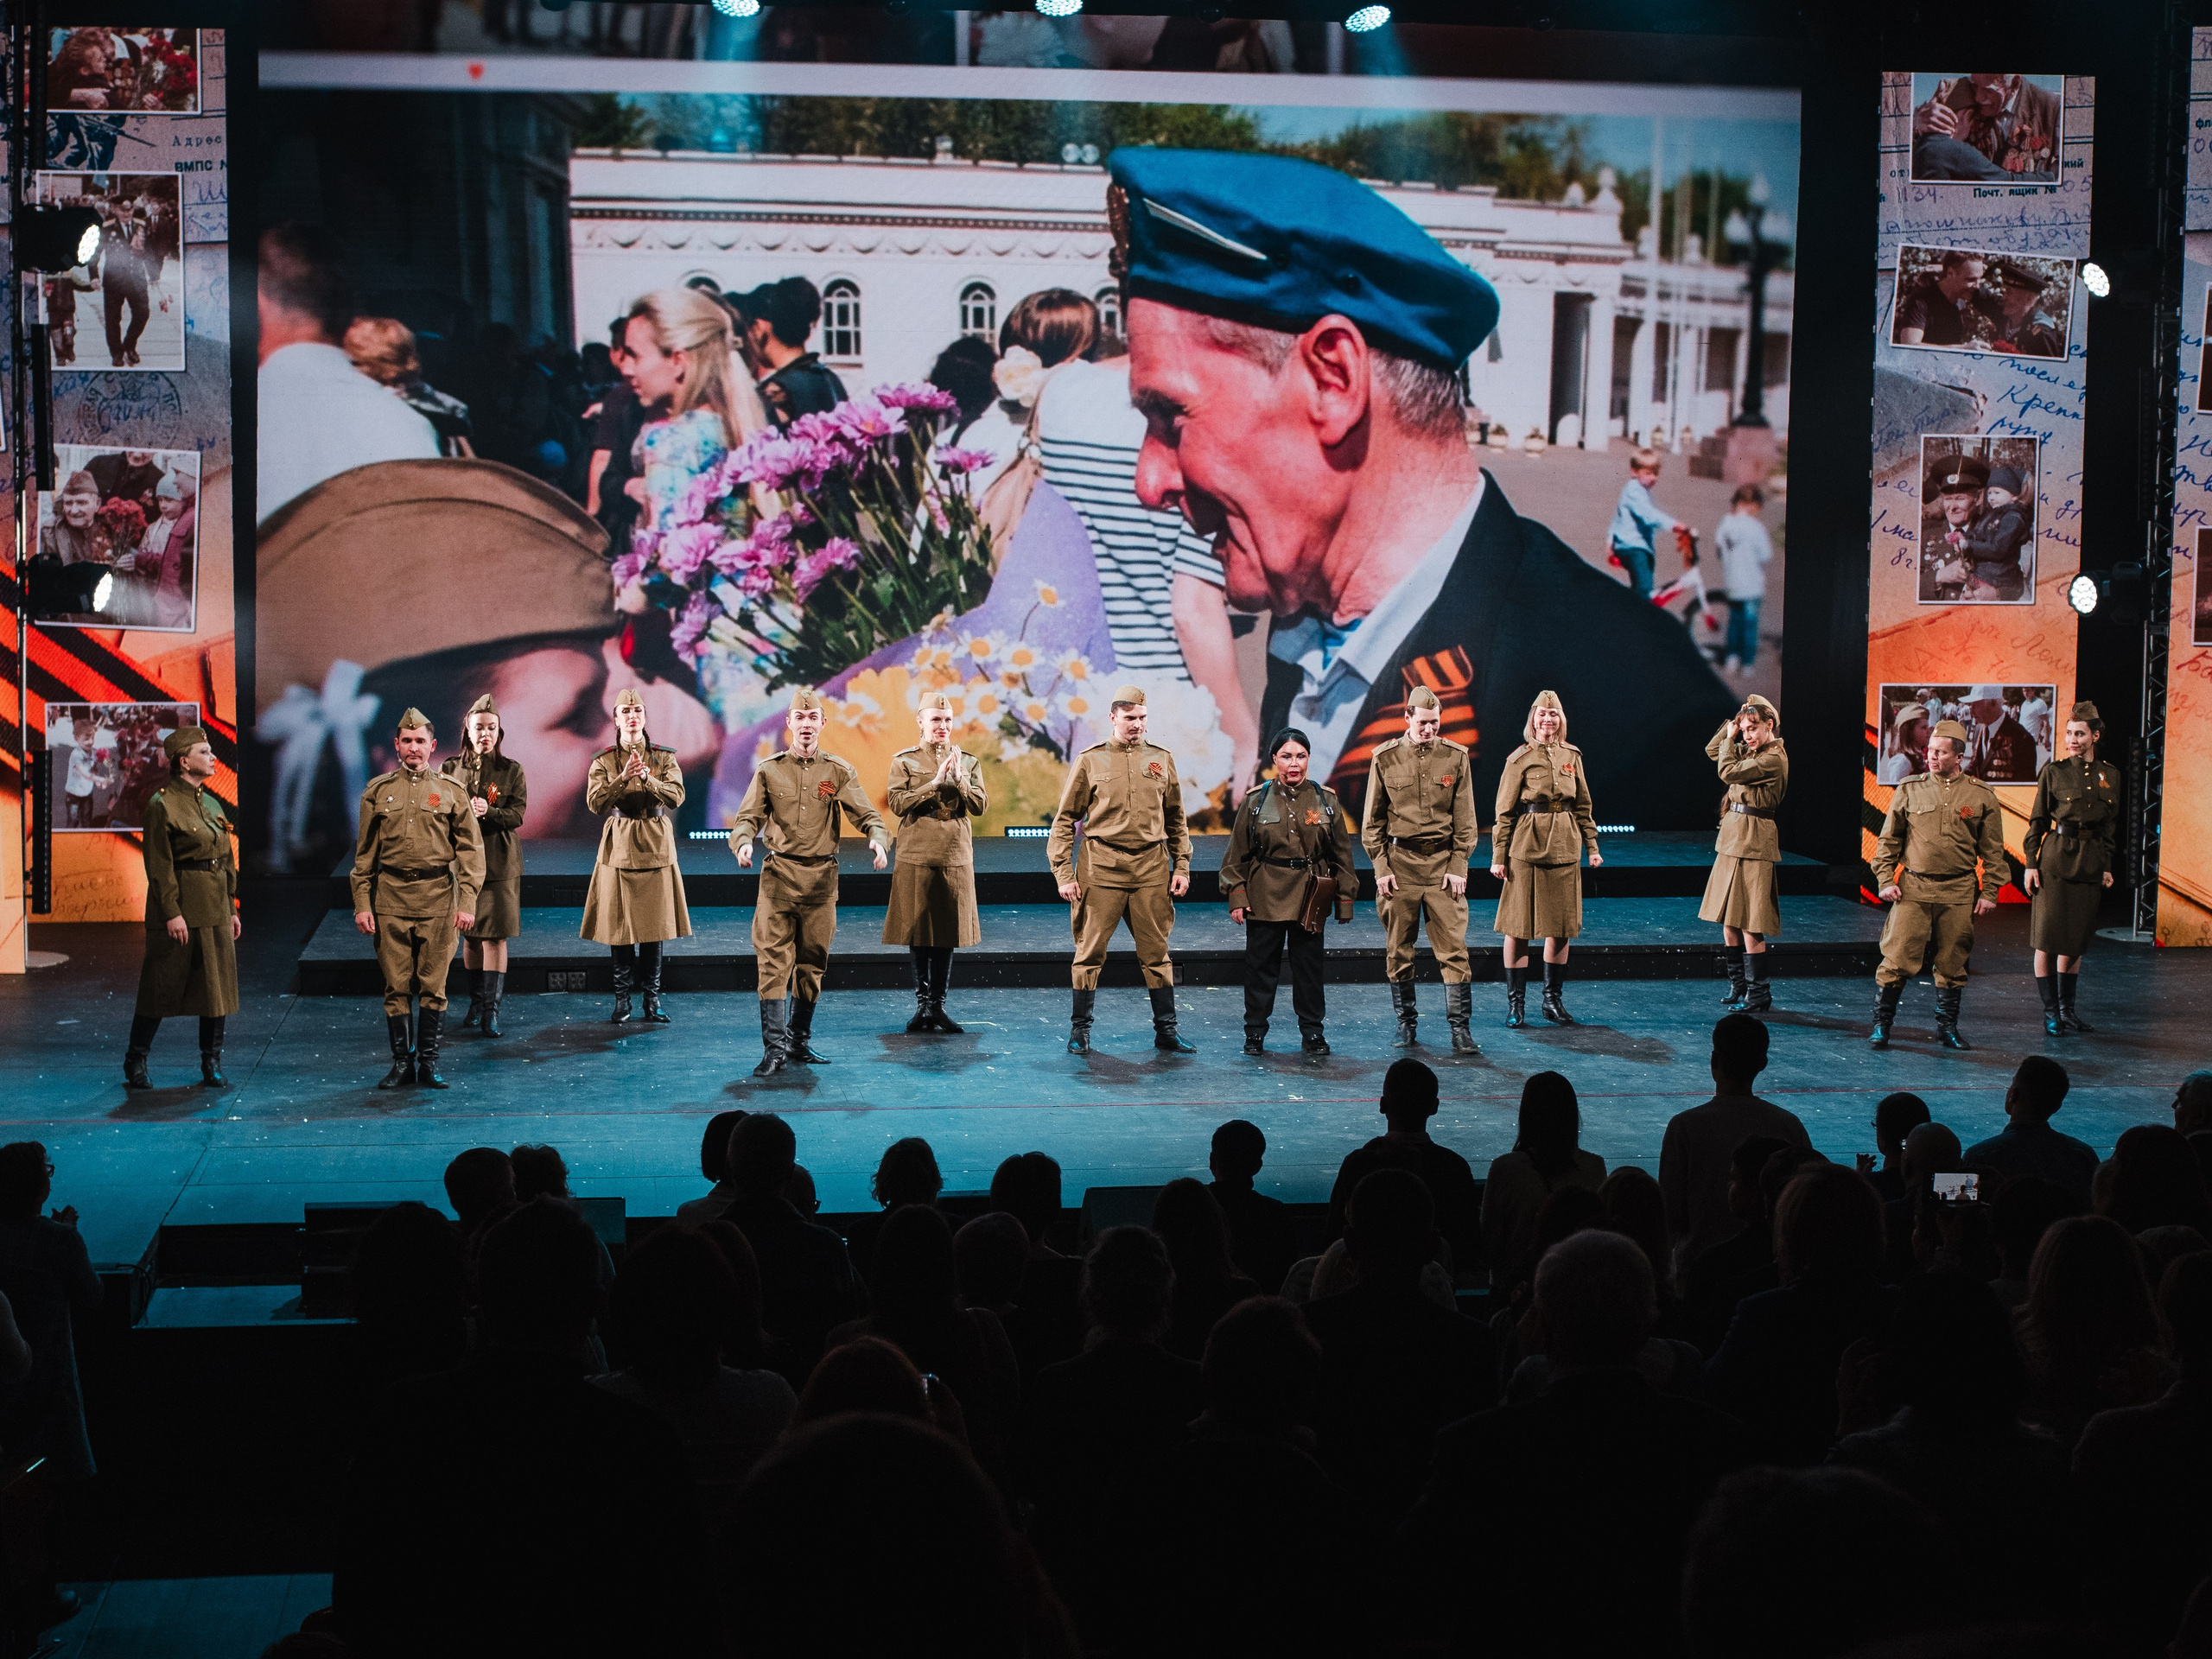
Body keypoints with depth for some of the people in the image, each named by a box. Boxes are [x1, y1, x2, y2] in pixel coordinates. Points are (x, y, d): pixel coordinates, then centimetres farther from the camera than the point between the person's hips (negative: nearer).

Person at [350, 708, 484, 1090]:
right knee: (396, 986, 3)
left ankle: (429, 1062, 11)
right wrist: (361, 904, 3)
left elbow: (471, 851, 3)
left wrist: (467, 903, -6)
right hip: (390, 898, 1)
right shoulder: (377, 791, 8)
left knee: (433, 987, 2)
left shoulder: (451, 792, 4)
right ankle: (402, 1062, 12)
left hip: (438, 899, -1)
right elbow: (365, 853, 10)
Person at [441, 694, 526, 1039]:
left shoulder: (512, 771, 2)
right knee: (470, 935, 8)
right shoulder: (450, 768, 6)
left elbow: (517, 814, -6)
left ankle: (492, 1008, -4)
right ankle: (476, 1001, 20)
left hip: (500, 863, -2)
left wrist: (489, 812, -23)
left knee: (495, 934, -6)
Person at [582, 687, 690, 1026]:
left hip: (656, 846, 1)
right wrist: (623, 778, -23)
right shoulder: (603, 761, 4)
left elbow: (677, 796, -8)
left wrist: (648, 780, -24)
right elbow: (595, 801, -10)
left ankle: (652, 998, 8)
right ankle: (622, 999, 8)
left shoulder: (664, 757, 5)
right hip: (618, 846, 0)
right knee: (619, 924, -1)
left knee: (654, 922, 1)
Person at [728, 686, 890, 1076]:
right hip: (778, 878, -1)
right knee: (774, 963, -8)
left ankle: (799, 1044, 20)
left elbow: (866, 814, -2)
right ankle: (774, 1049, -7)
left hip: (822, 880, 2)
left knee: (812, 965, 8)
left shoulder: (839, 772, 5)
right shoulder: (768, 770, 4)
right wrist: (743, 843, -23)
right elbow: (748, 817, -1)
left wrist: (877, 839, -24)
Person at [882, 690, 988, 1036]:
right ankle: (923, 1005, 8)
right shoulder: (904, 761, 4)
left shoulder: (968, 761, 11)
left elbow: (981, 806, 2)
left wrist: (959, 780, -14)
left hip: (956, 858, 2)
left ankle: (938, 1005, 11)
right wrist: (936, 782, -14)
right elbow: (897, 803, -9)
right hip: (916, 858, -2)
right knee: (919, 932, 0)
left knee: (948, 933, 4)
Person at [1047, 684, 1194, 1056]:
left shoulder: (1162, 760, 9)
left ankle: (1166, 1031, 14)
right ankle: (1079, 1029, 12)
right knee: (1090, 952, 2)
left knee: (1157, 954, 6)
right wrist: (1064, 873, -4)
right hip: (1101, 869, -2)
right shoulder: (1090, 761, 1)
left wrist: (1181, 867, 8)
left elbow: (1176, 819, 15)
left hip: (1151, 870, 2)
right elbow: (1064, 820, 2)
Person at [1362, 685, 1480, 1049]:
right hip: (1399, 863, 0)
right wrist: (1381, 867, -1)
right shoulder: (1385, 758, 1)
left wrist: (1458, 867, -2)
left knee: (1454, 947, -4)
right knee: (1398, 950, 6)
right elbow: (1373, 820, 6)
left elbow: (1465, 819, 5)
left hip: (1443, 865, 0)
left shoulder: (1456, 757, 2)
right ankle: (1406, 1024, 19)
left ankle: (1460, 1027, 1)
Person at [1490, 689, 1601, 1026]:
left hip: (1565, 847, 4)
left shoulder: (1572, 757, 10)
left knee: (1562, 926, 7)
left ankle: (1554, 999, 18)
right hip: (1527, 847, -4)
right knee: (1519, 926, -1)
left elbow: (1583, 806, 15)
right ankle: (1514, 1002, 7)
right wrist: (1498, 856, -6)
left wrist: (1592, 846, 10)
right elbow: (1504, 811, -2)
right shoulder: (1519, 759, -2)